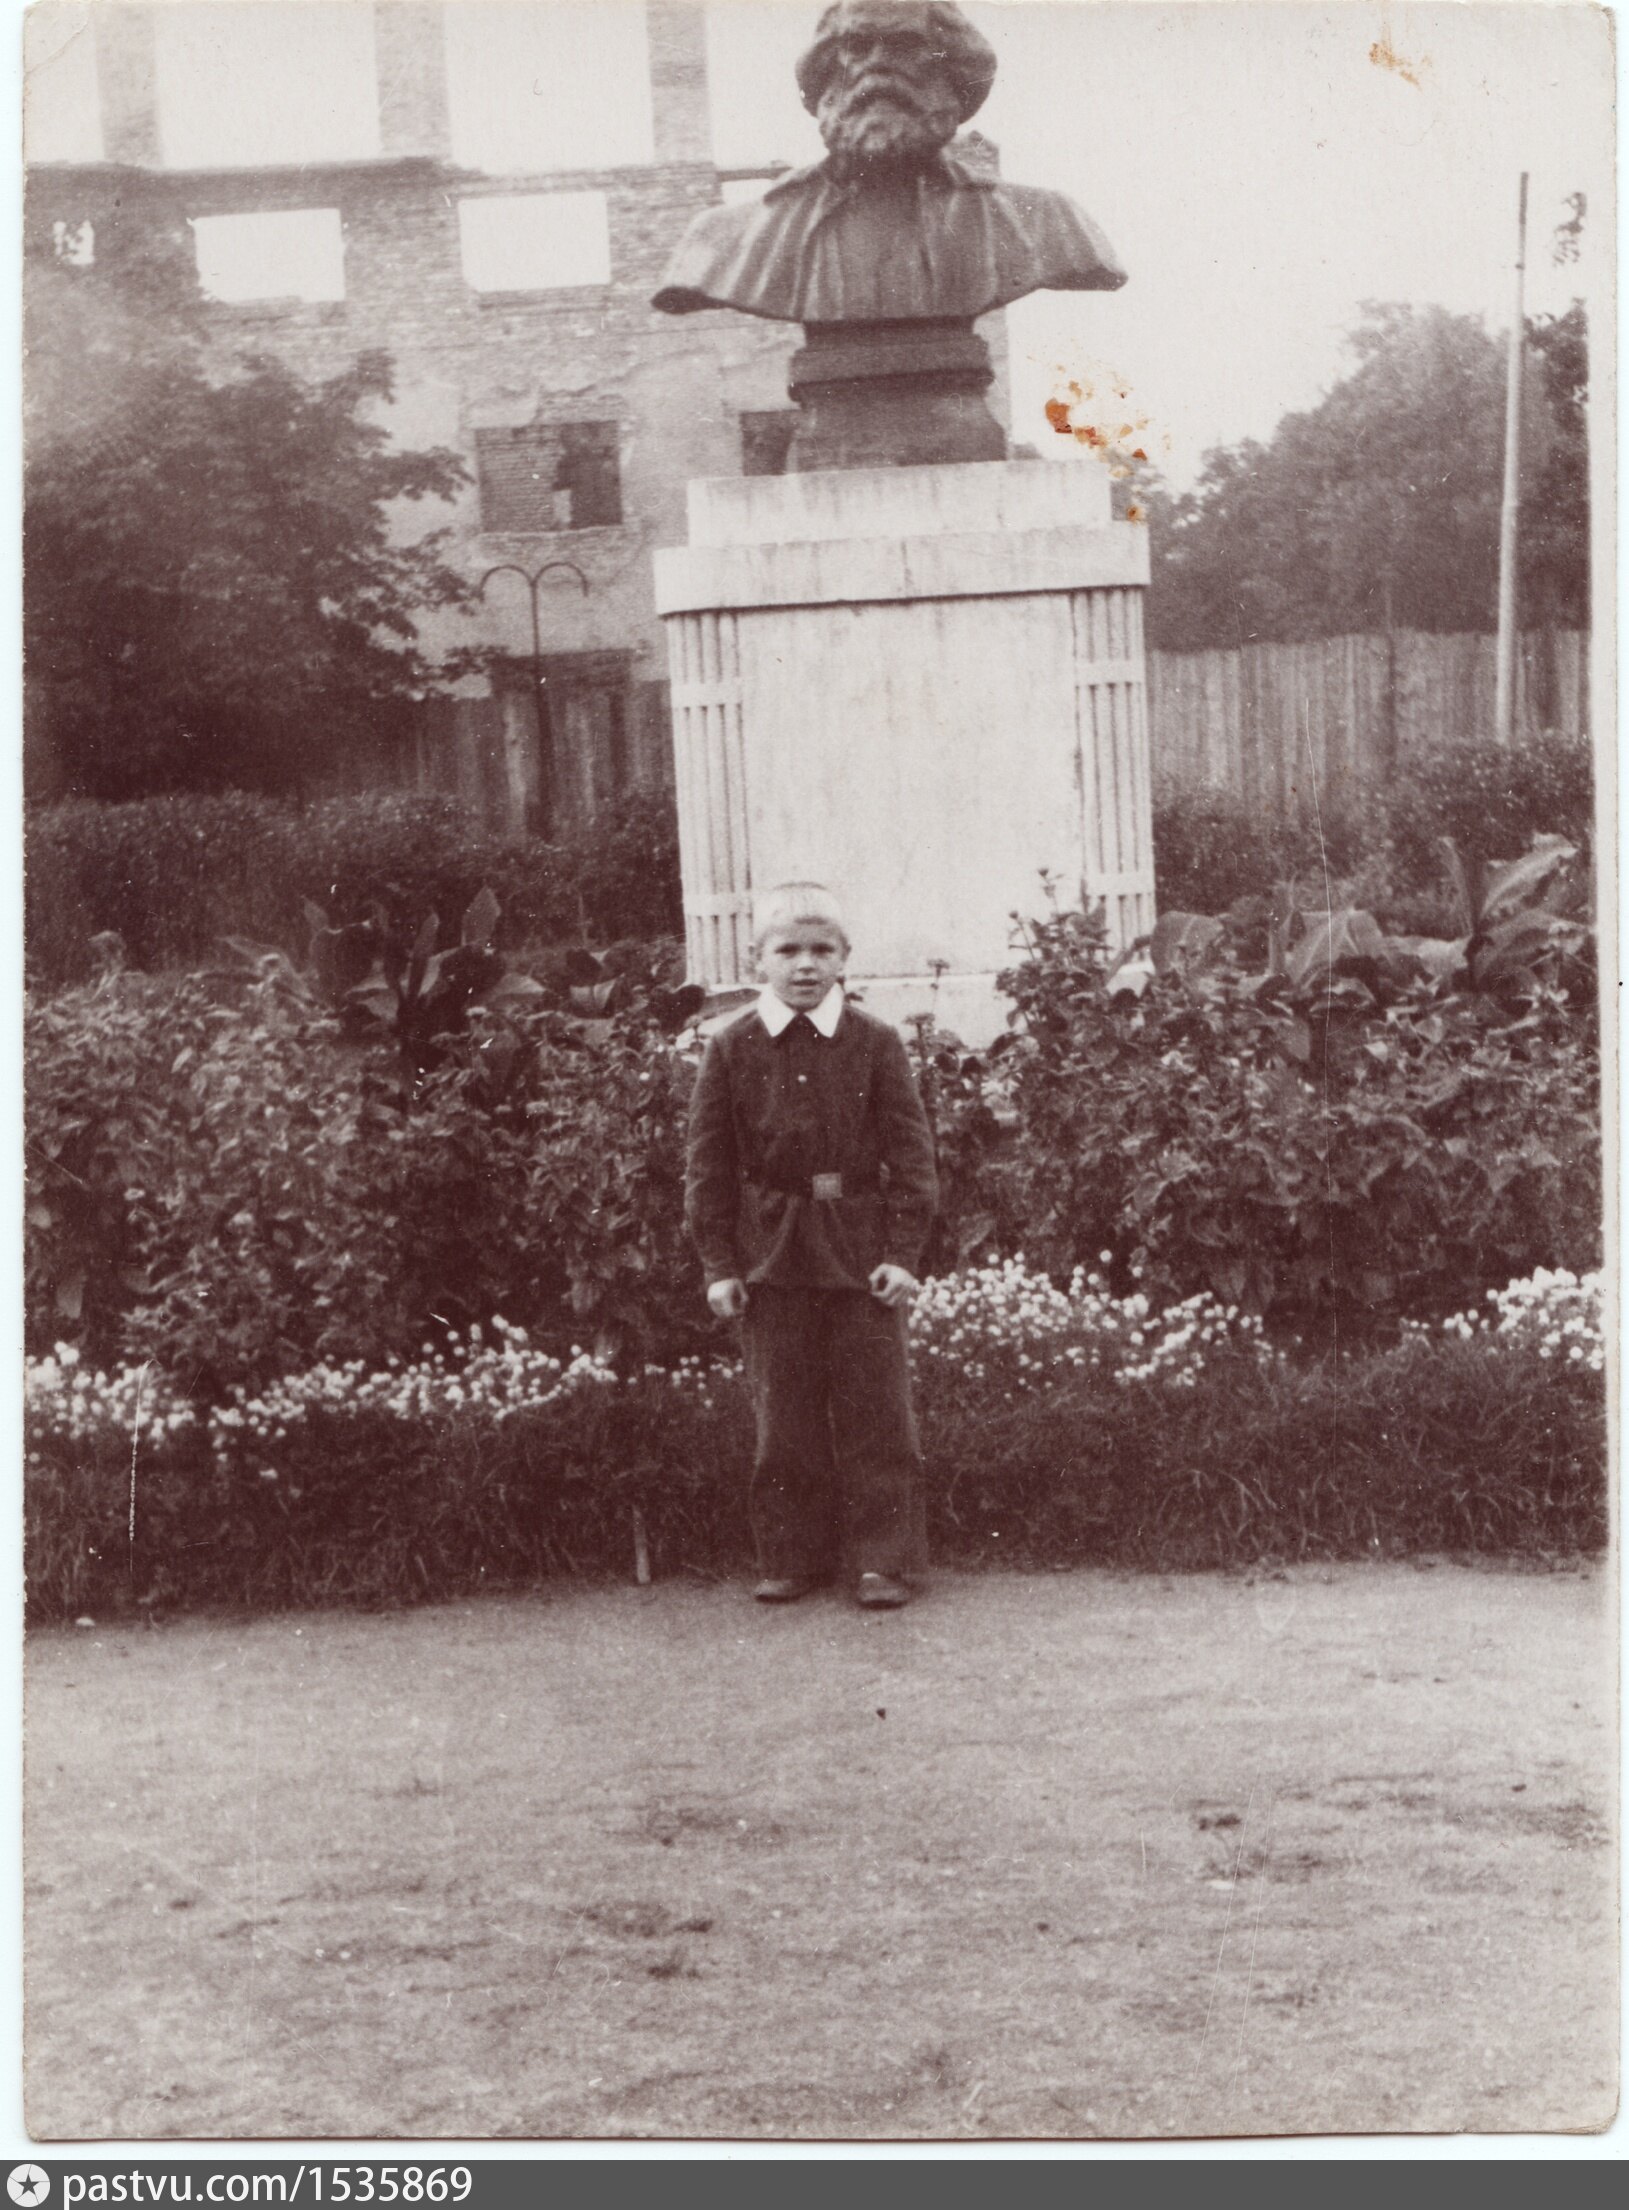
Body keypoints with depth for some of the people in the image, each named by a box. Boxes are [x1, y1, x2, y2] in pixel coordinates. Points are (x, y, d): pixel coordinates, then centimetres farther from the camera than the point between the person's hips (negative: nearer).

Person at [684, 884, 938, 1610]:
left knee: (875, 1410, 2)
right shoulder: (731, 1049, 2)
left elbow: (910, 1152, 0)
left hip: (860, 1250, -1)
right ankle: (792, 1556, 20)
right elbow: (709, 1163, 3)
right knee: (783, 1414, 8)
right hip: (770, 1252, 1)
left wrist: (903, 1251, -7)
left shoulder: (875, 1044, 0)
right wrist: (718, 1263, -1)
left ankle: (883, 1557, 12)